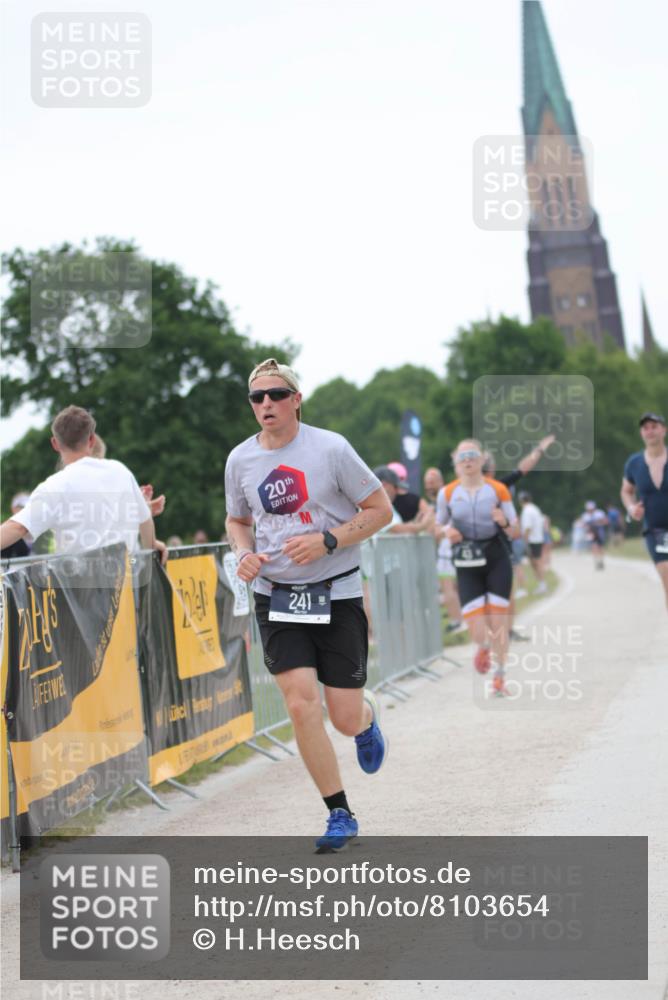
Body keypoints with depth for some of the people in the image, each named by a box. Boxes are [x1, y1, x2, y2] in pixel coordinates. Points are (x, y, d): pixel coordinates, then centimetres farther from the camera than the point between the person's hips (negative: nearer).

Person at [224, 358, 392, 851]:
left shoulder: (330, 448, -10)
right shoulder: (240, 460, 2)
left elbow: (380, 509, -5)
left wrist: (325, 541, -17)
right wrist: (245, 553, -3)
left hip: (337, 593, -2)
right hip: (276, 597, 2)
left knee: (345, 718, -2)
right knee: (301, 706, -13)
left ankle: (368, 717, 39)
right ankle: (340, 817, 1)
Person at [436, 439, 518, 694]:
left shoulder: (498, 490, -2)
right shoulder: (447, 493, 1)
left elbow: (514, 530, 2)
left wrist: (504, 522, -20)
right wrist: (447, 531, -9)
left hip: (497, 558, 0)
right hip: (467, 562, 0)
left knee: (498, 621, -3)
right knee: (476, 630, -8)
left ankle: (500, 677, 16)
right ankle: (483, 648, 31)